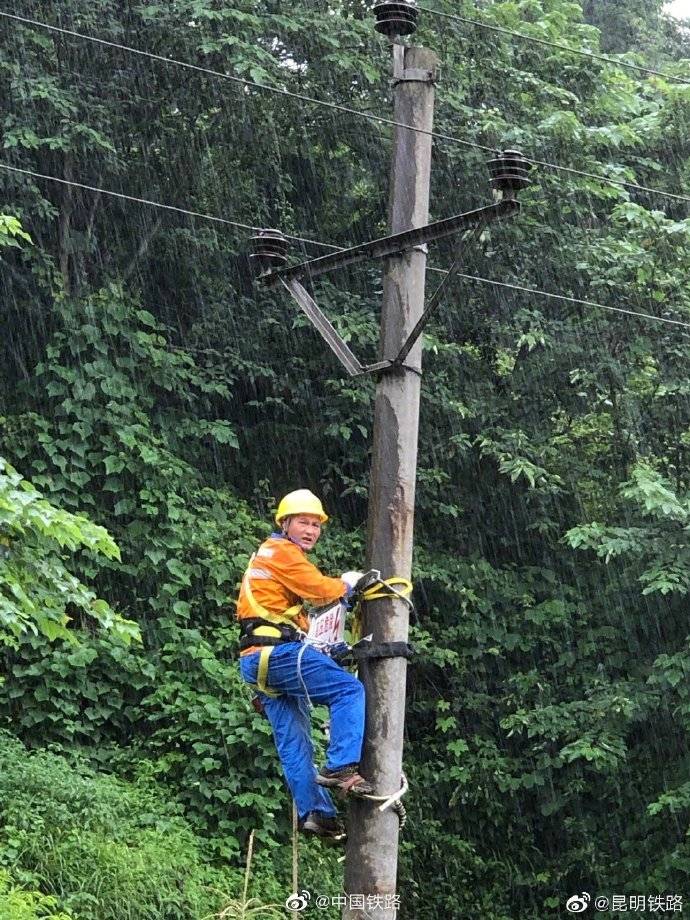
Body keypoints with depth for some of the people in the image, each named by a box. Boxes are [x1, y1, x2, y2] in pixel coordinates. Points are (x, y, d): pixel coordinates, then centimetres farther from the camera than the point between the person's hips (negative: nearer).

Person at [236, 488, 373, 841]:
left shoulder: (265, 554, 29)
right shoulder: (282, 551, -3)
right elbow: (321, 590, -11)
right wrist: (348, 583, 7)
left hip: (258, 661, 10)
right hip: (279, 650, -10)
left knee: (293, 741, 5)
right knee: (350, 690, -14)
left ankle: (314, 811, 0)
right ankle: (340, 767, -25)